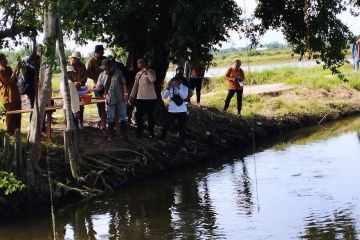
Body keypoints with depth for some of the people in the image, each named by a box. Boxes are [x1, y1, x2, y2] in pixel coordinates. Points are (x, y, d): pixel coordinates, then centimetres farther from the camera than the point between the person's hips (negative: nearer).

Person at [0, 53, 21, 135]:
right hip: (8, 95, -9)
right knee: (10, 114, -4)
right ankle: (10, 132, 4)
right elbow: (9, 81, -21)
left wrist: (18, 70, 7)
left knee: (18, 113, 13)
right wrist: (15, 70, -16)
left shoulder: (8, 68, 13)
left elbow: (15, 78, 20)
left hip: (15, 94, 9)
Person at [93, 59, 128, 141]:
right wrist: (92, 90, -17)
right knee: (110, 118, 8)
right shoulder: (102, 75, 2)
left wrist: (125, 93, -8)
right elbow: (99, 87, 1)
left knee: (123, 116, 6)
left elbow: (123, 83, -1)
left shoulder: (118, 72, -4)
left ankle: (124, 134, 17)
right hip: (110, 100, 2)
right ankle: (111, 135, 19)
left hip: (120, 99, -2)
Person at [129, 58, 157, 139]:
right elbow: (135, 86, 16)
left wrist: (146, 70, -22)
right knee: (138, 116, 4)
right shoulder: (138, 74, 13)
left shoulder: (151, 72, -5)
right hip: (140, 98, 5)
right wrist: (131, 97, 11)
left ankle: (151, 132, 18)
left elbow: (153, 79, -28)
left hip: (151, 98, -5)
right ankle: (139, 132, 17)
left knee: (150, 116, 6)